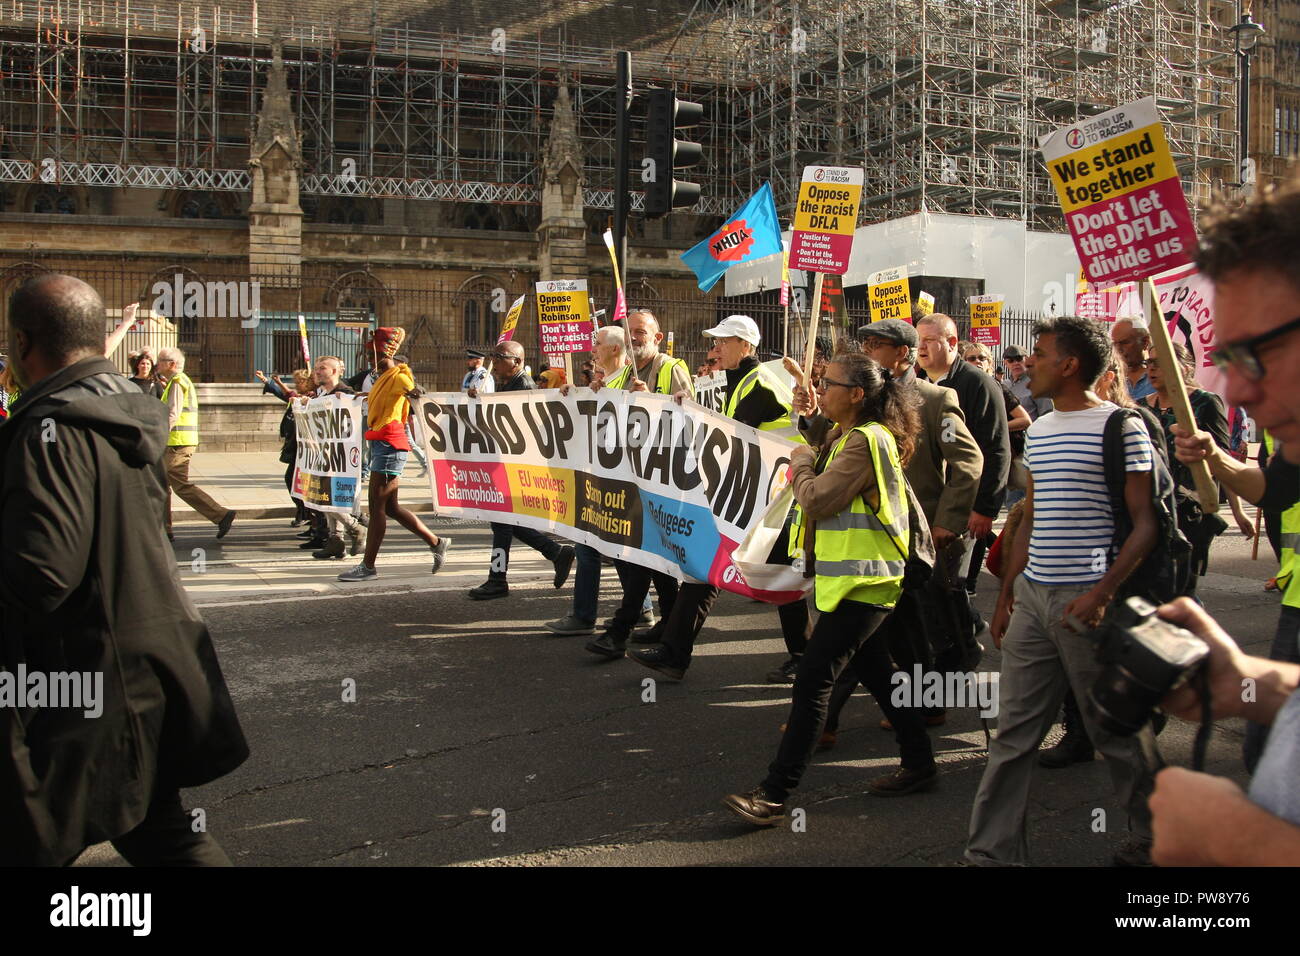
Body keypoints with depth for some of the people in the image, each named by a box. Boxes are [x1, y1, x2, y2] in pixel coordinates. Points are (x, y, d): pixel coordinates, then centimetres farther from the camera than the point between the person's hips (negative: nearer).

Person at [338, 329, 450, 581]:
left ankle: (368, 566, 0)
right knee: (390, 507, 12)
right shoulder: (382, 378, 19)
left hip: (390, 444, -10)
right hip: (378, 444, 10)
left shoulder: (399, 377, -9)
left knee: (377, 505, -6)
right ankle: (436, 542, 20)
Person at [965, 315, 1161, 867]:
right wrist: (1005, 597, 17)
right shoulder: (1039, 430, 15)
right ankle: (993, 852, 16)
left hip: (1086, 601, -7)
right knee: (1013, 733, 8)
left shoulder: (1120, 427, -8)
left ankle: (1156, 839, 28)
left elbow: (1146, 524, -10)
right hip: (1032, 596, 7)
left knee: (1118, 732, 6)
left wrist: (1102, 593, -20)